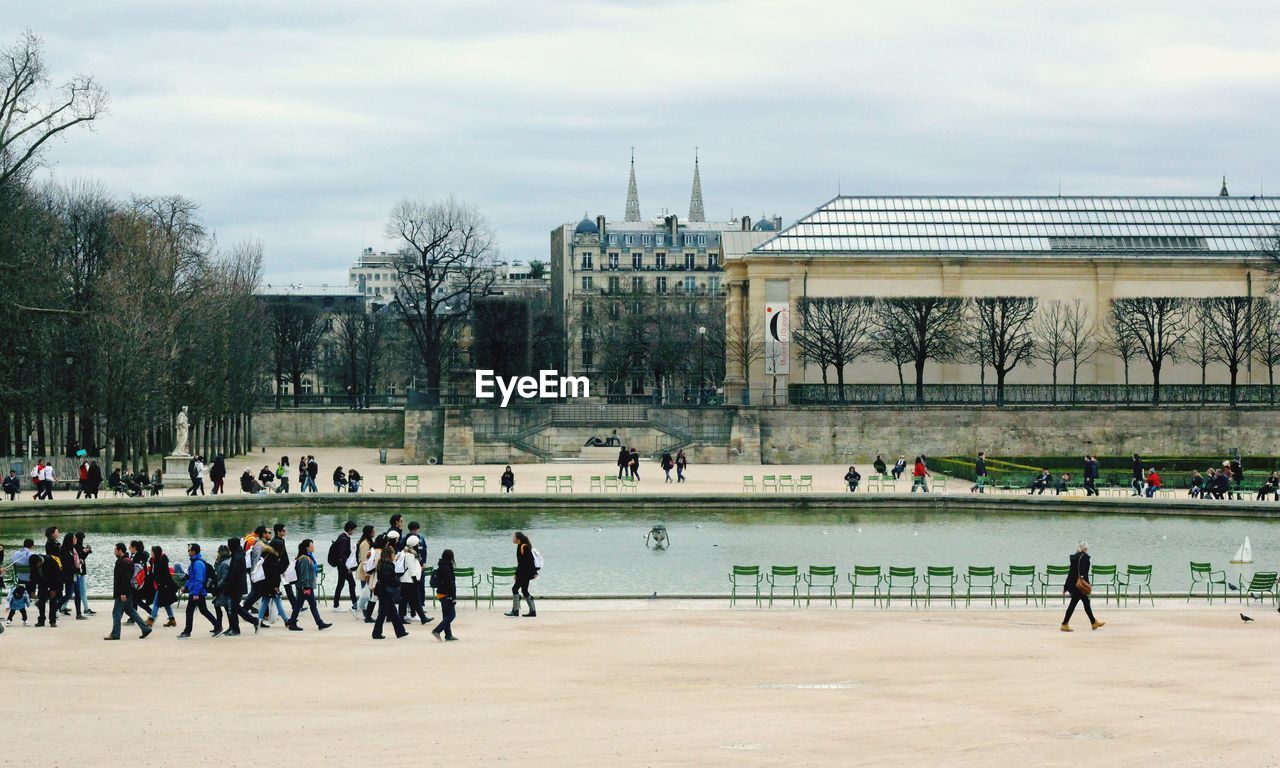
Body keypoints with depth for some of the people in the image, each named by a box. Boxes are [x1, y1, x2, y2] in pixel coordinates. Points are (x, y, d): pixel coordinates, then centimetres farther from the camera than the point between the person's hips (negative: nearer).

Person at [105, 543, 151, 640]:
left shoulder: (123, 562, -18)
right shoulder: (128, 561, 14)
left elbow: (125, 579, -24)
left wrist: (123, 593, -25)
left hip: (122, 593, -10)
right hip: (128, 592, 10)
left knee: (116, 613, -2)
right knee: (130, 610, 15)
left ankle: (115, 634, 3)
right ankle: (145, 628, 13)